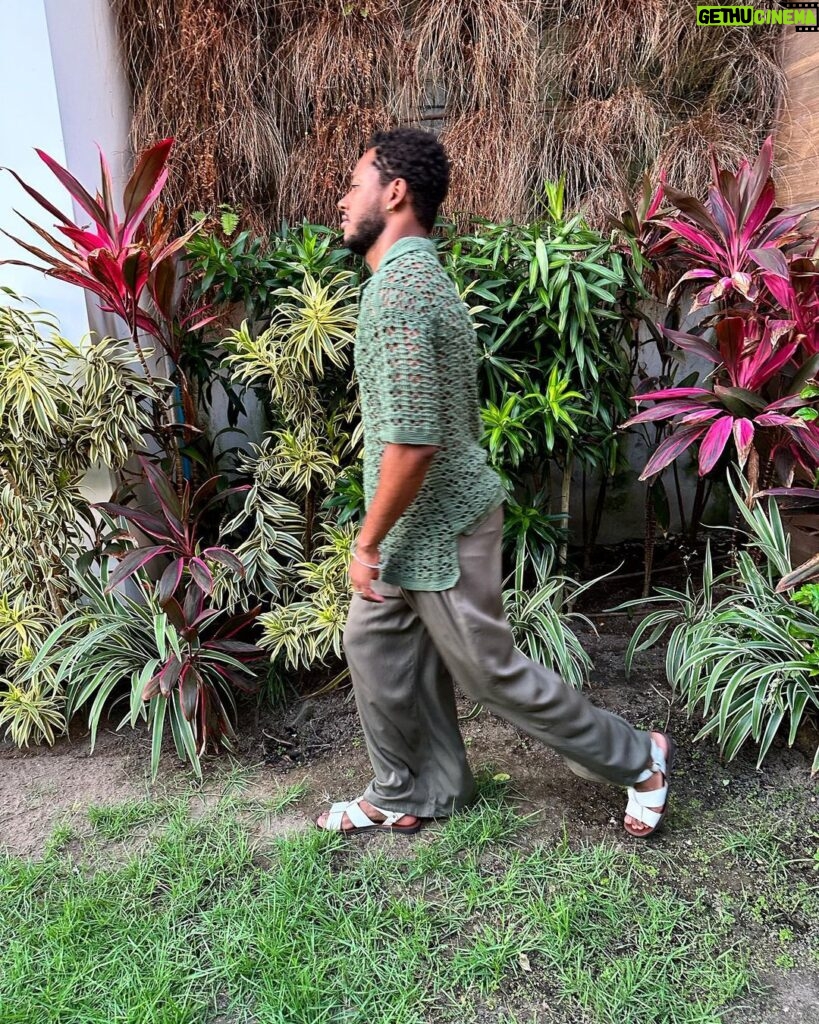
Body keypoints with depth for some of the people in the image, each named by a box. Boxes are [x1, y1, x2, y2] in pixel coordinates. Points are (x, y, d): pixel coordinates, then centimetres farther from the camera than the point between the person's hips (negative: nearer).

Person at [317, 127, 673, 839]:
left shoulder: (399, 290, -22)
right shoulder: (417, 275, 11)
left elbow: (412, 441, -29)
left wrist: (368, 543, -17)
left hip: (437, 527, -10)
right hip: (417, 524, 10)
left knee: (489, 668, 5)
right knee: (375, 644, 17)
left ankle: (638, 760, 26)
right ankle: (406, 797, 36)